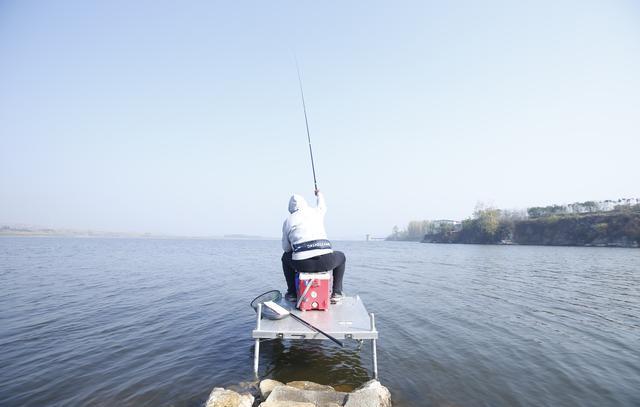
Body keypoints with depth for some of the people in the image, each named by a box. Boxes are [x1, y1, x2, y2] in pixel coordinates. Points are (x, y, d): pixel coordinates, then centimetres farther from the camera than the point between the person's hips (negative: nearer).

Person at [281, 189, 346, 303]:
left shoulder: (288, 220, 13)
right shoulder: (316, 212, 16)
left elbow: (286, 248, 17)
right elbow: (322, 206, 42)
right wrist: (319, 194, 64)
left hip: (302, 264, 0)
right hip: (326, 261, 0)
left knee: (286, 257, 34)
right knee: (341, 257, 34)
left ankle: (292, 293, 31)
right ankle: (336, 293, 26)